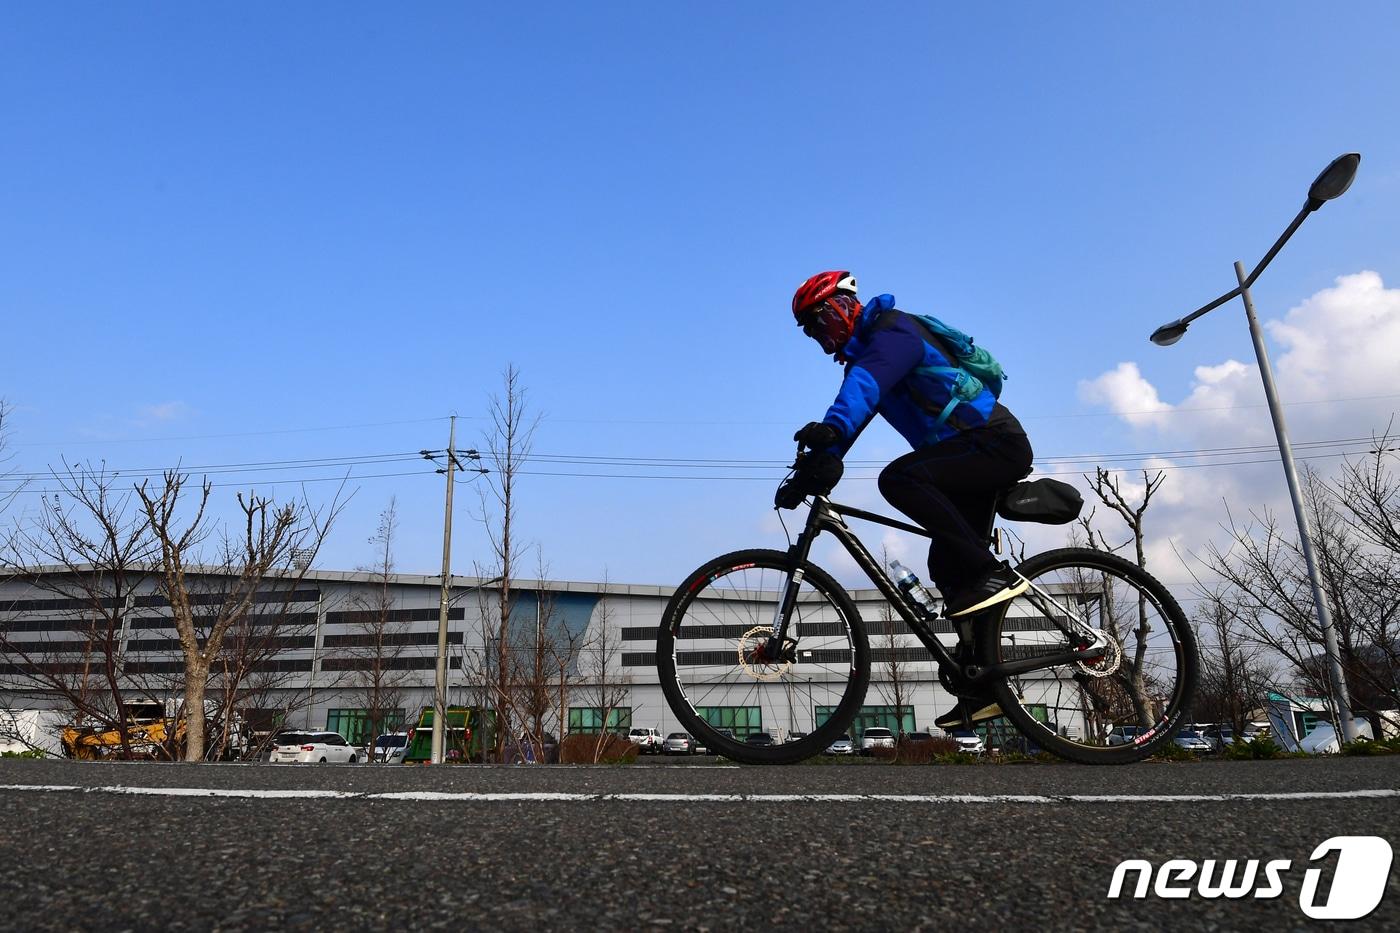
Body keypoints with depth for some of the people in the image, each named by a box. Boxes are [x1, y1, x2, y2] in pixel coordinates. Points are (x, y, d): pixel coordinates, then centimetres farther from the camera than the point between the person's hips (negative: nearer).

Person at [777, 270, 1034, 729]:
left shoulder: (893, 330, -12)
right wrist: (809, 473, -1)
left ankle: (993, 573, -23)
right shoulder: (865, 352, 17)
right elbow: (850, 416, 11)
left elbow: (865, 384, -34)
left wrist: (831, 426, -51)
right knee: (948, 569, 5)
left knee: (899, 477, -30)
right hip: (976, 451, 10)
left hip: (996, 441, -10)